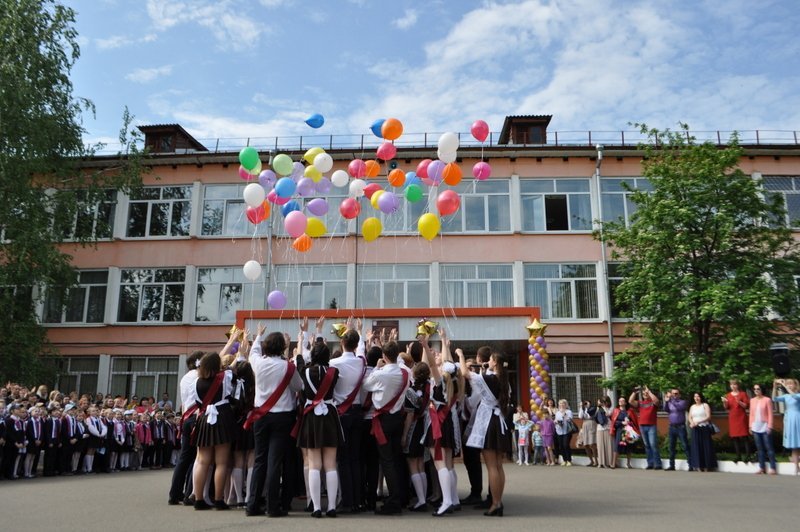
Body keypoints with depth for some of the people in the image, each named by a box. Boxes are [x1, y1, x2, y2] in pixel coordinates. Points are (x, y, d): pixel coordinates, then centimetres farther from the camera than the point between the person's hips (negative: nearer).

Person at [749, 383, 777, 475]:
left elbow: (770, 414, -6)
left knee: (768, 447, -4)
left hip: (764, 427, -5)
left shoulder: (767, 400, -4)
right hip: (755, 427, 5)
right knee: (759, 448, 6)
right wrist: (750, 426, 9)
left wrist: (769, 426, -11)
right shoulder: (752, 400, 11)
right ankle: (762, 467, 9)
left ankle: (773, 468, -1)